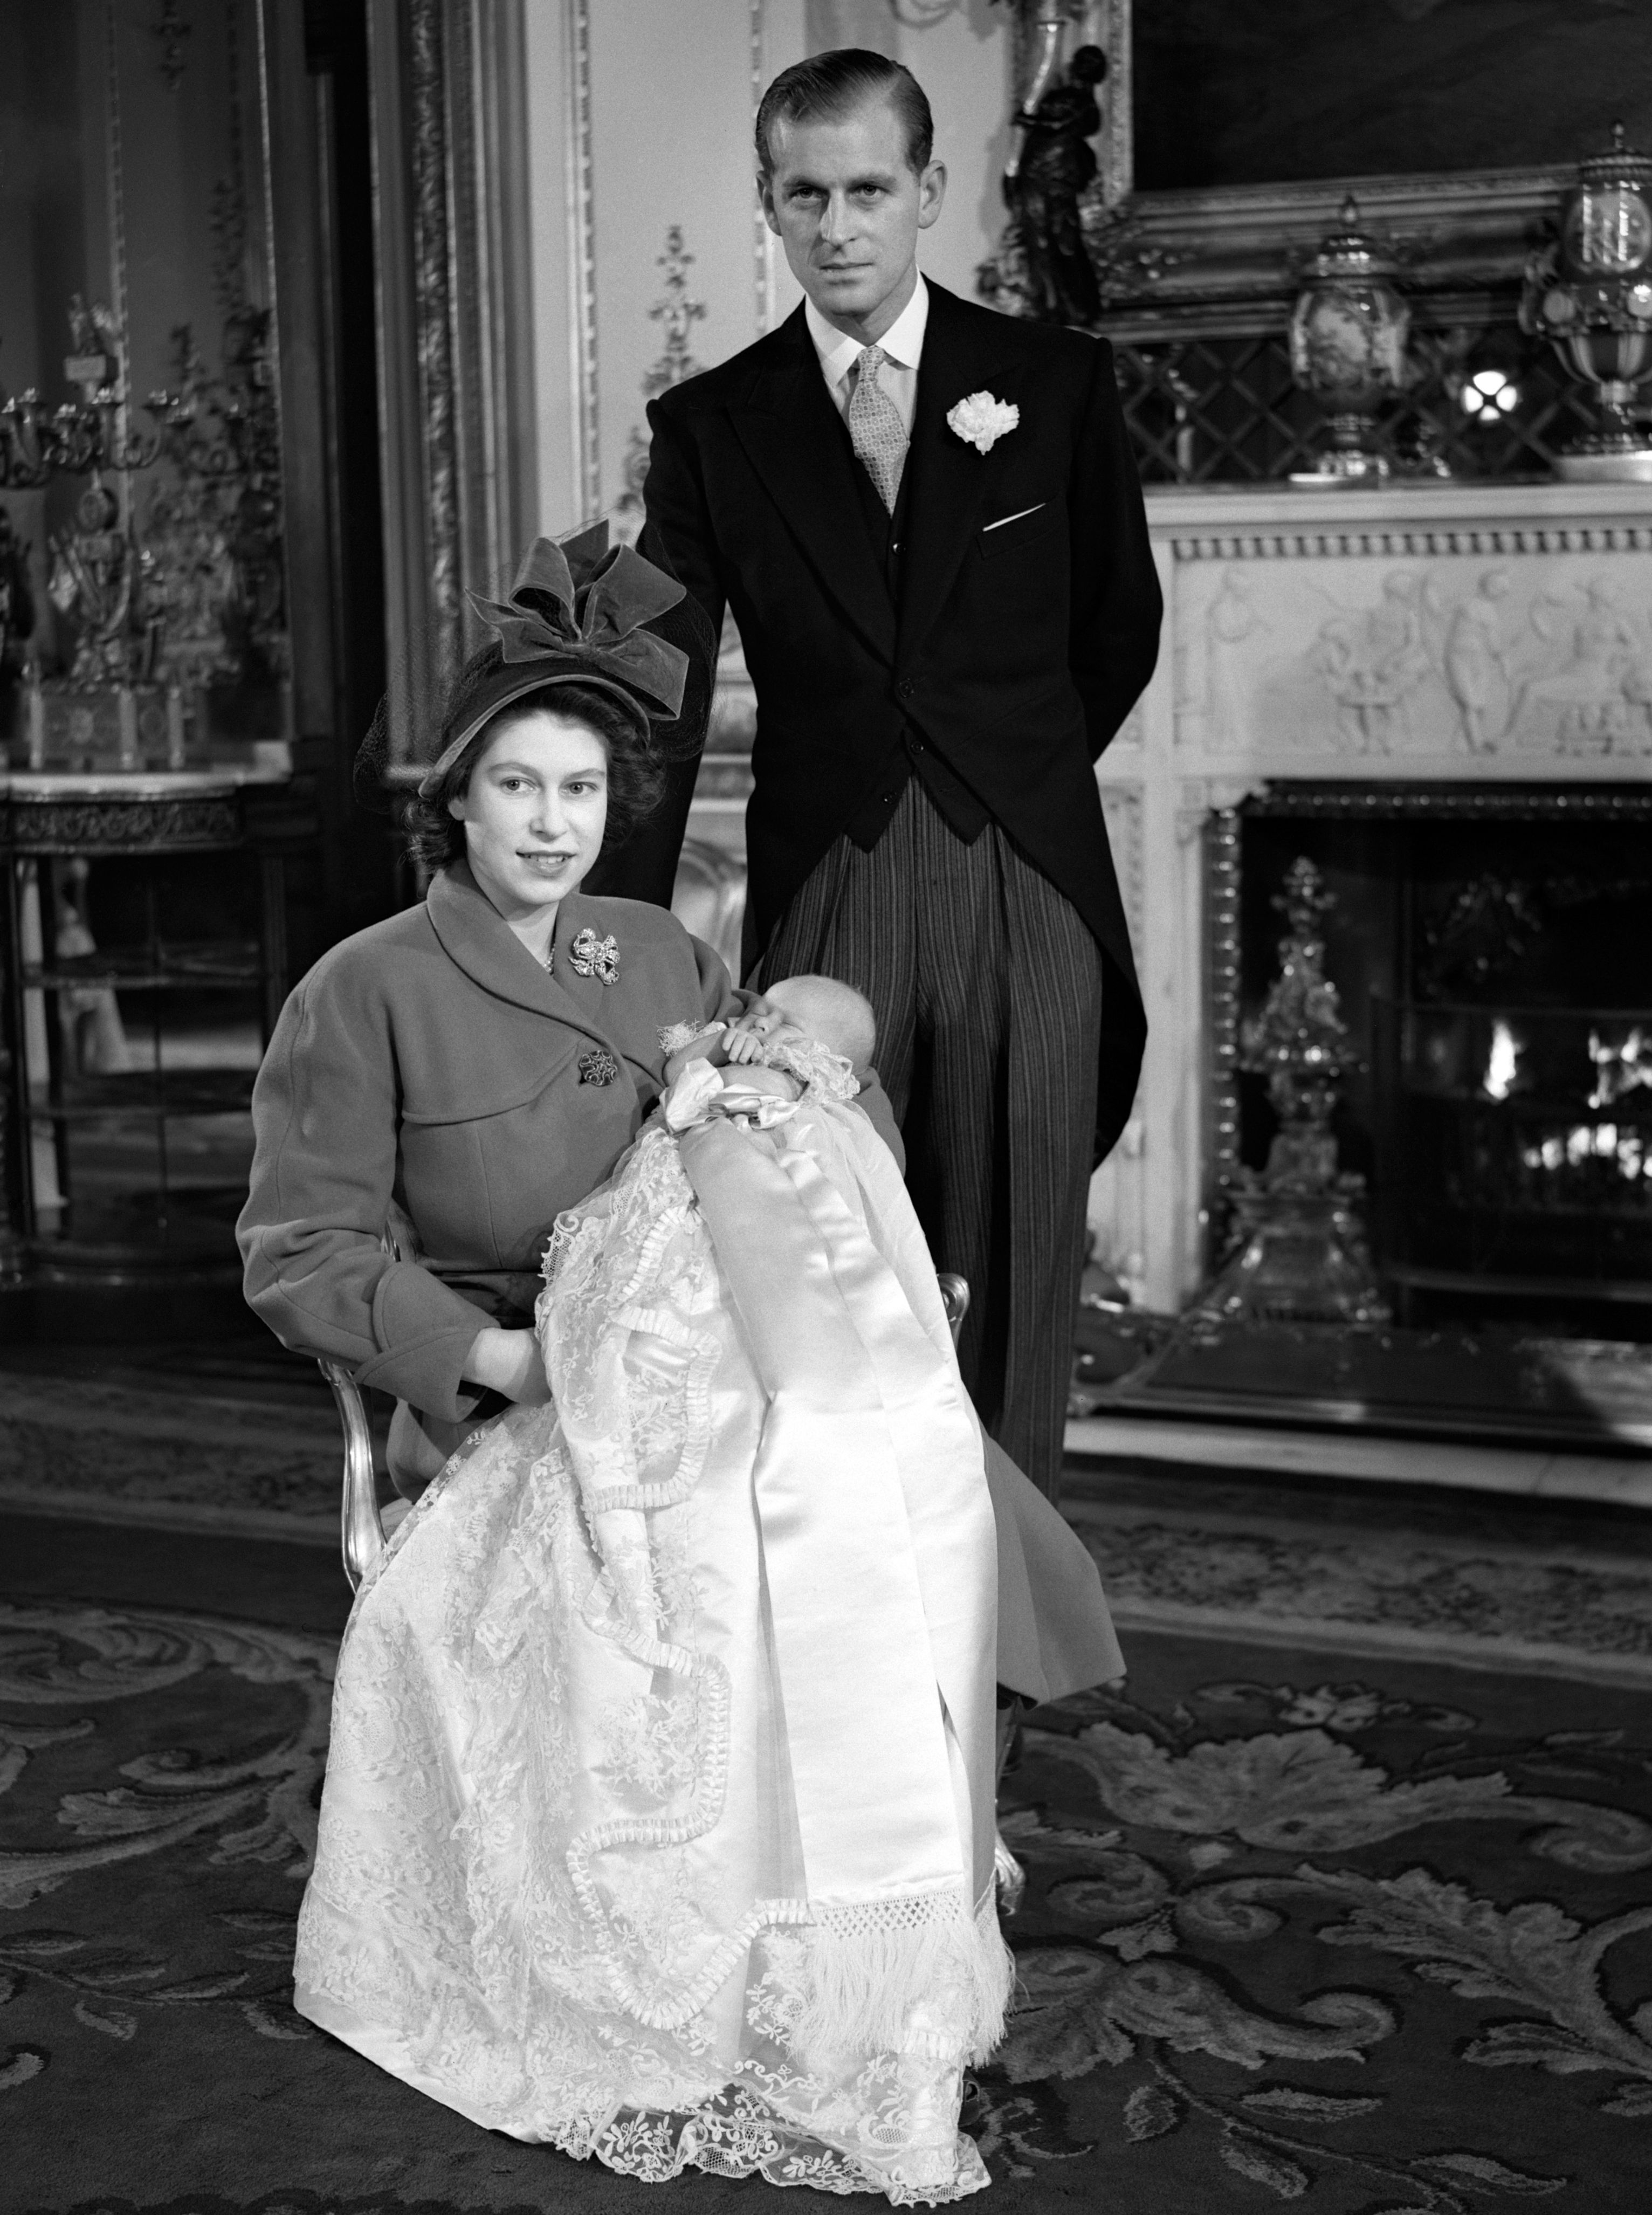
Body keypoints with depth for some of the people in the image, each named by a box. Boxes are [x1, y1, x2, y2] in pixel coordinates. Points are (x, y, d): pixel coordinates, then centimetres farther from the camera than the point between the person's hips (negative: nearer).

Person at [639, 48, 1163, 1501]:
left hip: (1029, 890, 0)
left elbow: (1122, 628, 15)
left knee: (1018, 1295, 3)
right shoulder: (713, 424, 5)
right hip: (821, 894, 0)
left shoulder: (1057, 382, 4)